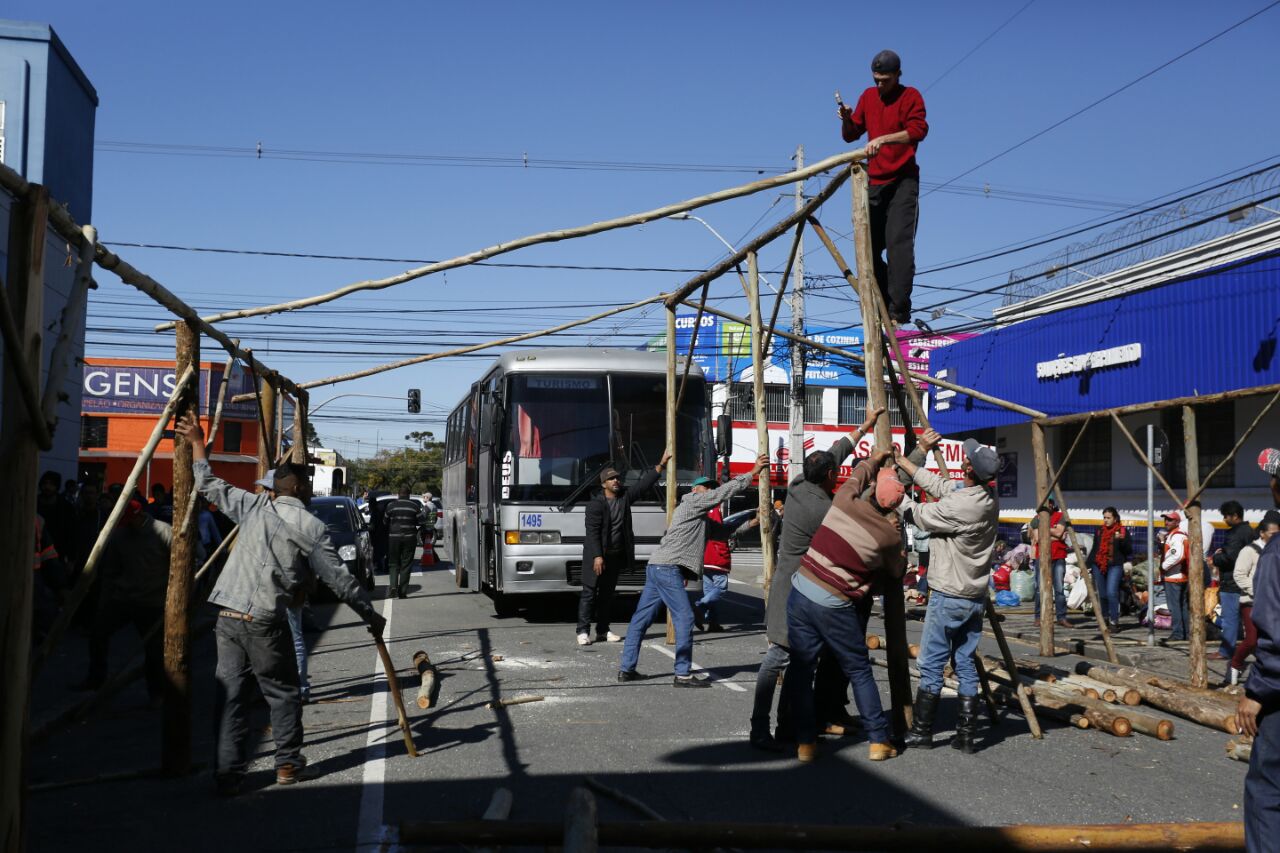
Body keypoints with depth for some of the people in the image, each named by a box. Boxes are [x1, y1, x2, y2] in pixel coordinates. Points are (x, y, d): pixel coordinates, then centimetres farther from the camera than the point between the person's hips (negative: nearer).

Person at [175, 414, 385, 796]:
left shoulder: (253, 505, 10)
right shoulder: (311, 527, 0)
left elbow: (208, 485, 22)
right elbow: (338, 579, 0)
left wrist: (197, 442, 33)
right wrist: (370, 615, 10)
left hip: (227, 615, 4)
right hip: (264, 621, -4)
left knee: (230, 693, 5)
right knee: (282, 692, 14)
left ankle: (227, 774, 3)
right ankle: (288, 764, 20)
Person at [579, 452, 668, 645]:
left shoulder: (625, 497, 5)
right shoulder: (595, 504, -12)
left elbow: (644, 484, 8)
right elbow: (592, 532, -17)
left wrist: (661, 465, 3)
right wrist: (597, 556, -23)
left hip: (616, 555, 6)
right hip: (598, 555, -6)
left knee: (607, 593, 12)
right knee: (589, 592, -3)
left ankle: (603, 631, 19)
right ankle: (583, 631, -1)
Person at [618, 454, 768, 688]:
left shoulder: (699, 516, 30)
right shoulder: (693, 500, 1)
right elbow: (726, 491, -3)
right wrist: (753, 472, 1)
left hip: (656, 567, 11)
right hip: (668, 567, -11)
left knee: (642, 618, 10)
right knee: (684, 618, -9)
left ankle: (626, 668, 15)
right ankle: (683, 674, -8)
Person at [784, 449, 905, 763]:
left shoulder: (845, 501, -1)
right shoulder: (889, 535, -8)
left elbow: (859, 473, 24)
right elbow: (897, 571, 12)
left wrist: (877, 458, 40)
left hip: (801, 590, 3)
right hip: (834, 606, -3)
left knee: (801, 668, 10)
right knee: (859, 672, 13)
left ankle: (805, 742, 12)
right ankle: (879, 740, 18)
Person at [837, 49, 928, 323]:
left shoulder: (910, 96, 0)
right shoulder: (868, 97, 16)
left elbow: (918, 130, -17)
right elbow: (850, 135, 16)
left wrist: (884, 138, -30)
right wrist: (846, 119, -5)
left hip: (903, 181, -6)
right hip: (874, 181, 6)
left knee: (899, 244, -14)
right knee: (869, 248, 3)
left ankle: (899, 309, -16)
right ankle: (883, 305, 12)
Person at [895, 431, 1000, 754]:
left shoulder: (959, 506, -24)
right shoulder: (987, 498, 2)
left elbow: (921, 515, -8)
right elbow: (940, 486, 10)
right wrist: (904, 462, 13)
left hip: (948, 597, -8)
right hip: (975, 597, 8)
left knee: (931, 664, 3)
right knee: (966, 663, 12)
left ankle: (921, 732, 10)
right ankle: (967, 735, 13)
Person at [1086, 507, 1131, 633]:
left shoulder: (1122, 531, 3)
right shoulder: (1100, 532, 15)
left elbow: (1129, 551, -3)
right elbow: (1094, 550, 20)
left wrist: (1121, 540, -19)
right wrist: (1087, 564, 15)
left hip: (1115, 566, -4)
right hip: (1099, 566, 4)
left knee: (1111, 592, -17)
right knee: (1102, 594, 6)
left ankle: (1114, 620, -11)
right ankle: (1104, 617, 19)